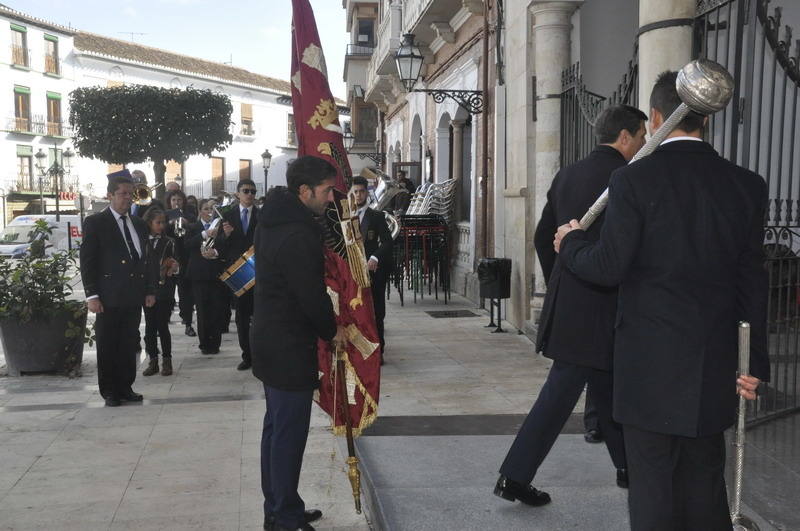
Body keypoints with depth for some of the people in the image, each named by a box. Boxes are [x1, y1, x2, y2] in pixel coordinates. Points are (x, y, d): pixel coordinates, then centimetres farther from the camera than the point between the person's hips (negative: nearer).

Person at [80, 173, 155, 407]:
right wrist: (92, 295, -12)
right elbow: (87, 261, -6)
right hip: (109, 297, -5)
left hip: (134, 296, 5)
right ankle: (109, 392, 13)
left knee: (129, 344, 9)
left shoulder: (139, 224, 14)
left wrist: (149, 290, 11)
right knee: (107, 346, 4)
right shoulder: (95, 223, -3)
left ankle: (126, 387, 19)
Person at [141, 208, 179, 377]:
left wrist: (173, 269, -17)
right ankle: (152, 361, 16)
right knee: (150, 327, 7)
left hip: (164, 291, -1)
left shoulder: (168, 242, 2)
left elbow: (173, 265, 5)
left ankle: (167, 361, 10)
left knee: (163, 326, 0)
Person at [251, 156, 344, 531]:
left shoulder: (273, 221, 9)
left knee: (276, 427, 18)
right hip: (290, 349, -11)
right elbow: (312, 296, -22)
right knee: (289, 433, -1)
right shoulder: (298, 236, -24)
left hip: (271, 342, 11)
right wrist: (332, 331, -4)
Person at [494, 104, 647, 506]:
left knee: (607, 386, 19)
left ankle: (627, 466, 33)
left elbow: (542, 236, 15)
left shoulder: (567, 175, 10)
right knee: (560, 392, 1)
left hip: (565, 302, 8)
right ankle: (514, 476, 6)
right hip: (597, 309, -8)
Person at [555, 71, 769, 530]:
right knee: (705, 483, 17)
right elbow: (752, 281, 4)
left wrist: (572, 243, 7)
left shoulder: (633, 181, -11)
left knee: (652, 482, 6)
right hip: (715, 365, 4)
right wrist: (755, 362, 11)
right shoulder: (746, 185, 2)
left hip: (650, 365, -4)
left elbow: (609, 267, -13)